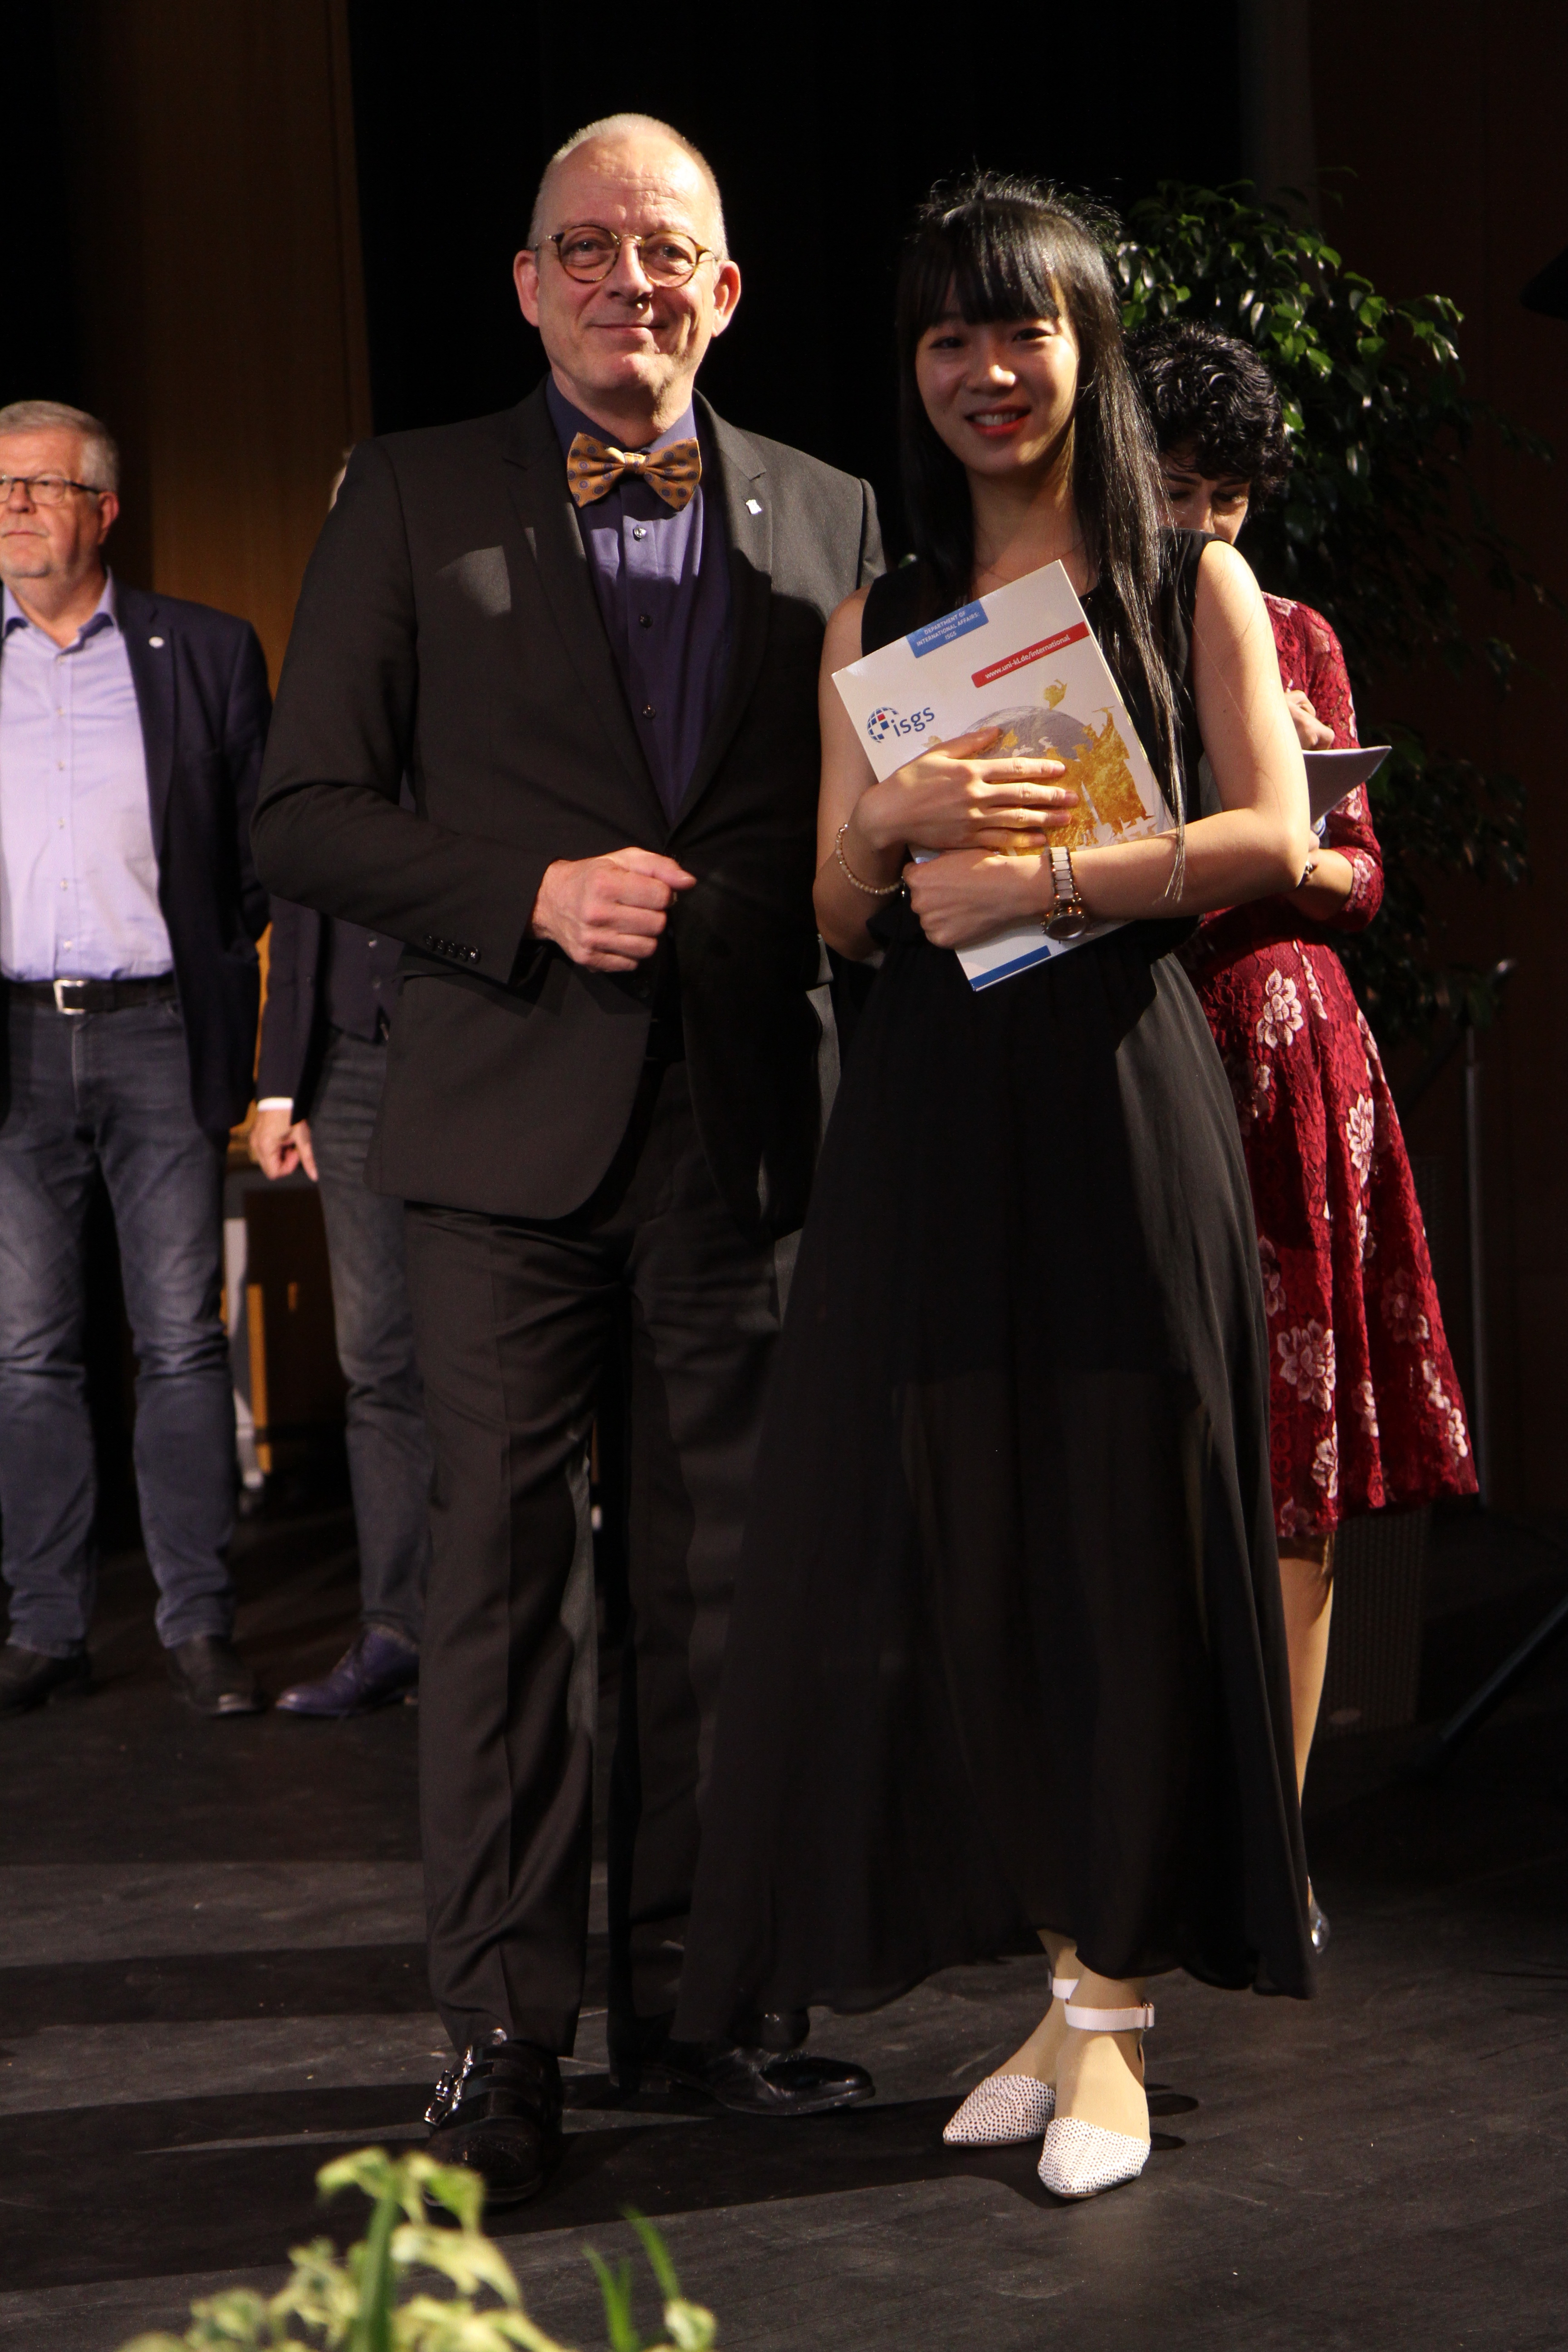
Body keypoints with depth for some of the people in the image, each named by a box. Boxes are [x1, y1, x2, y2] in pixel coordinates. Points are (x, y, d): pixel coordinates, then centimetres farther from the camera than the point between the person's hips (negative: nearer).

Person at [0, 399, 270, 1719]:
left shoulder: (205, 653, 6)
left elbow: (267, 847, 7)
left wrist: (222, 985, -1)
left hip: (157, 1033, -1)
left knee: (184, 1339, 0)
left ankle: (201, 1624, 6)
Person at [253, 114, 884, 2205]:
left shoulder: (829, 520, 11)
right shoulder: (410, 499, 5)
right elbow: (306, 814, 1)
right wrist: (531, 900, -13)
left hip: (745, 1138, 2)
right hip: (512, 1127, -2)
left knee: (723, 1581, 9)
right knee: (503, 1572, 1)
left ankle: (685, 1988, 23)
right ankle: (503, 2031, 11)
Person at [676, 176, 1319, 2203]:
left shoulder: (1189, 583, 7)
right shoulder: (875, 622, 14)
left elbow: (1274, 836, -5)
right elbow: (835, 913, 12)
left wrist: (1041, 878, -13)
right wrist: (893, 826, -10)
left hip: (1118, 1094, -3)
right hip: (927, 1112, 3)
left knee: (1119, 1538, -2)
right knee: (965, 1546, 0)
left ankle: (1110, 2008, 6)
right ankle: (1060, 1983, 12)